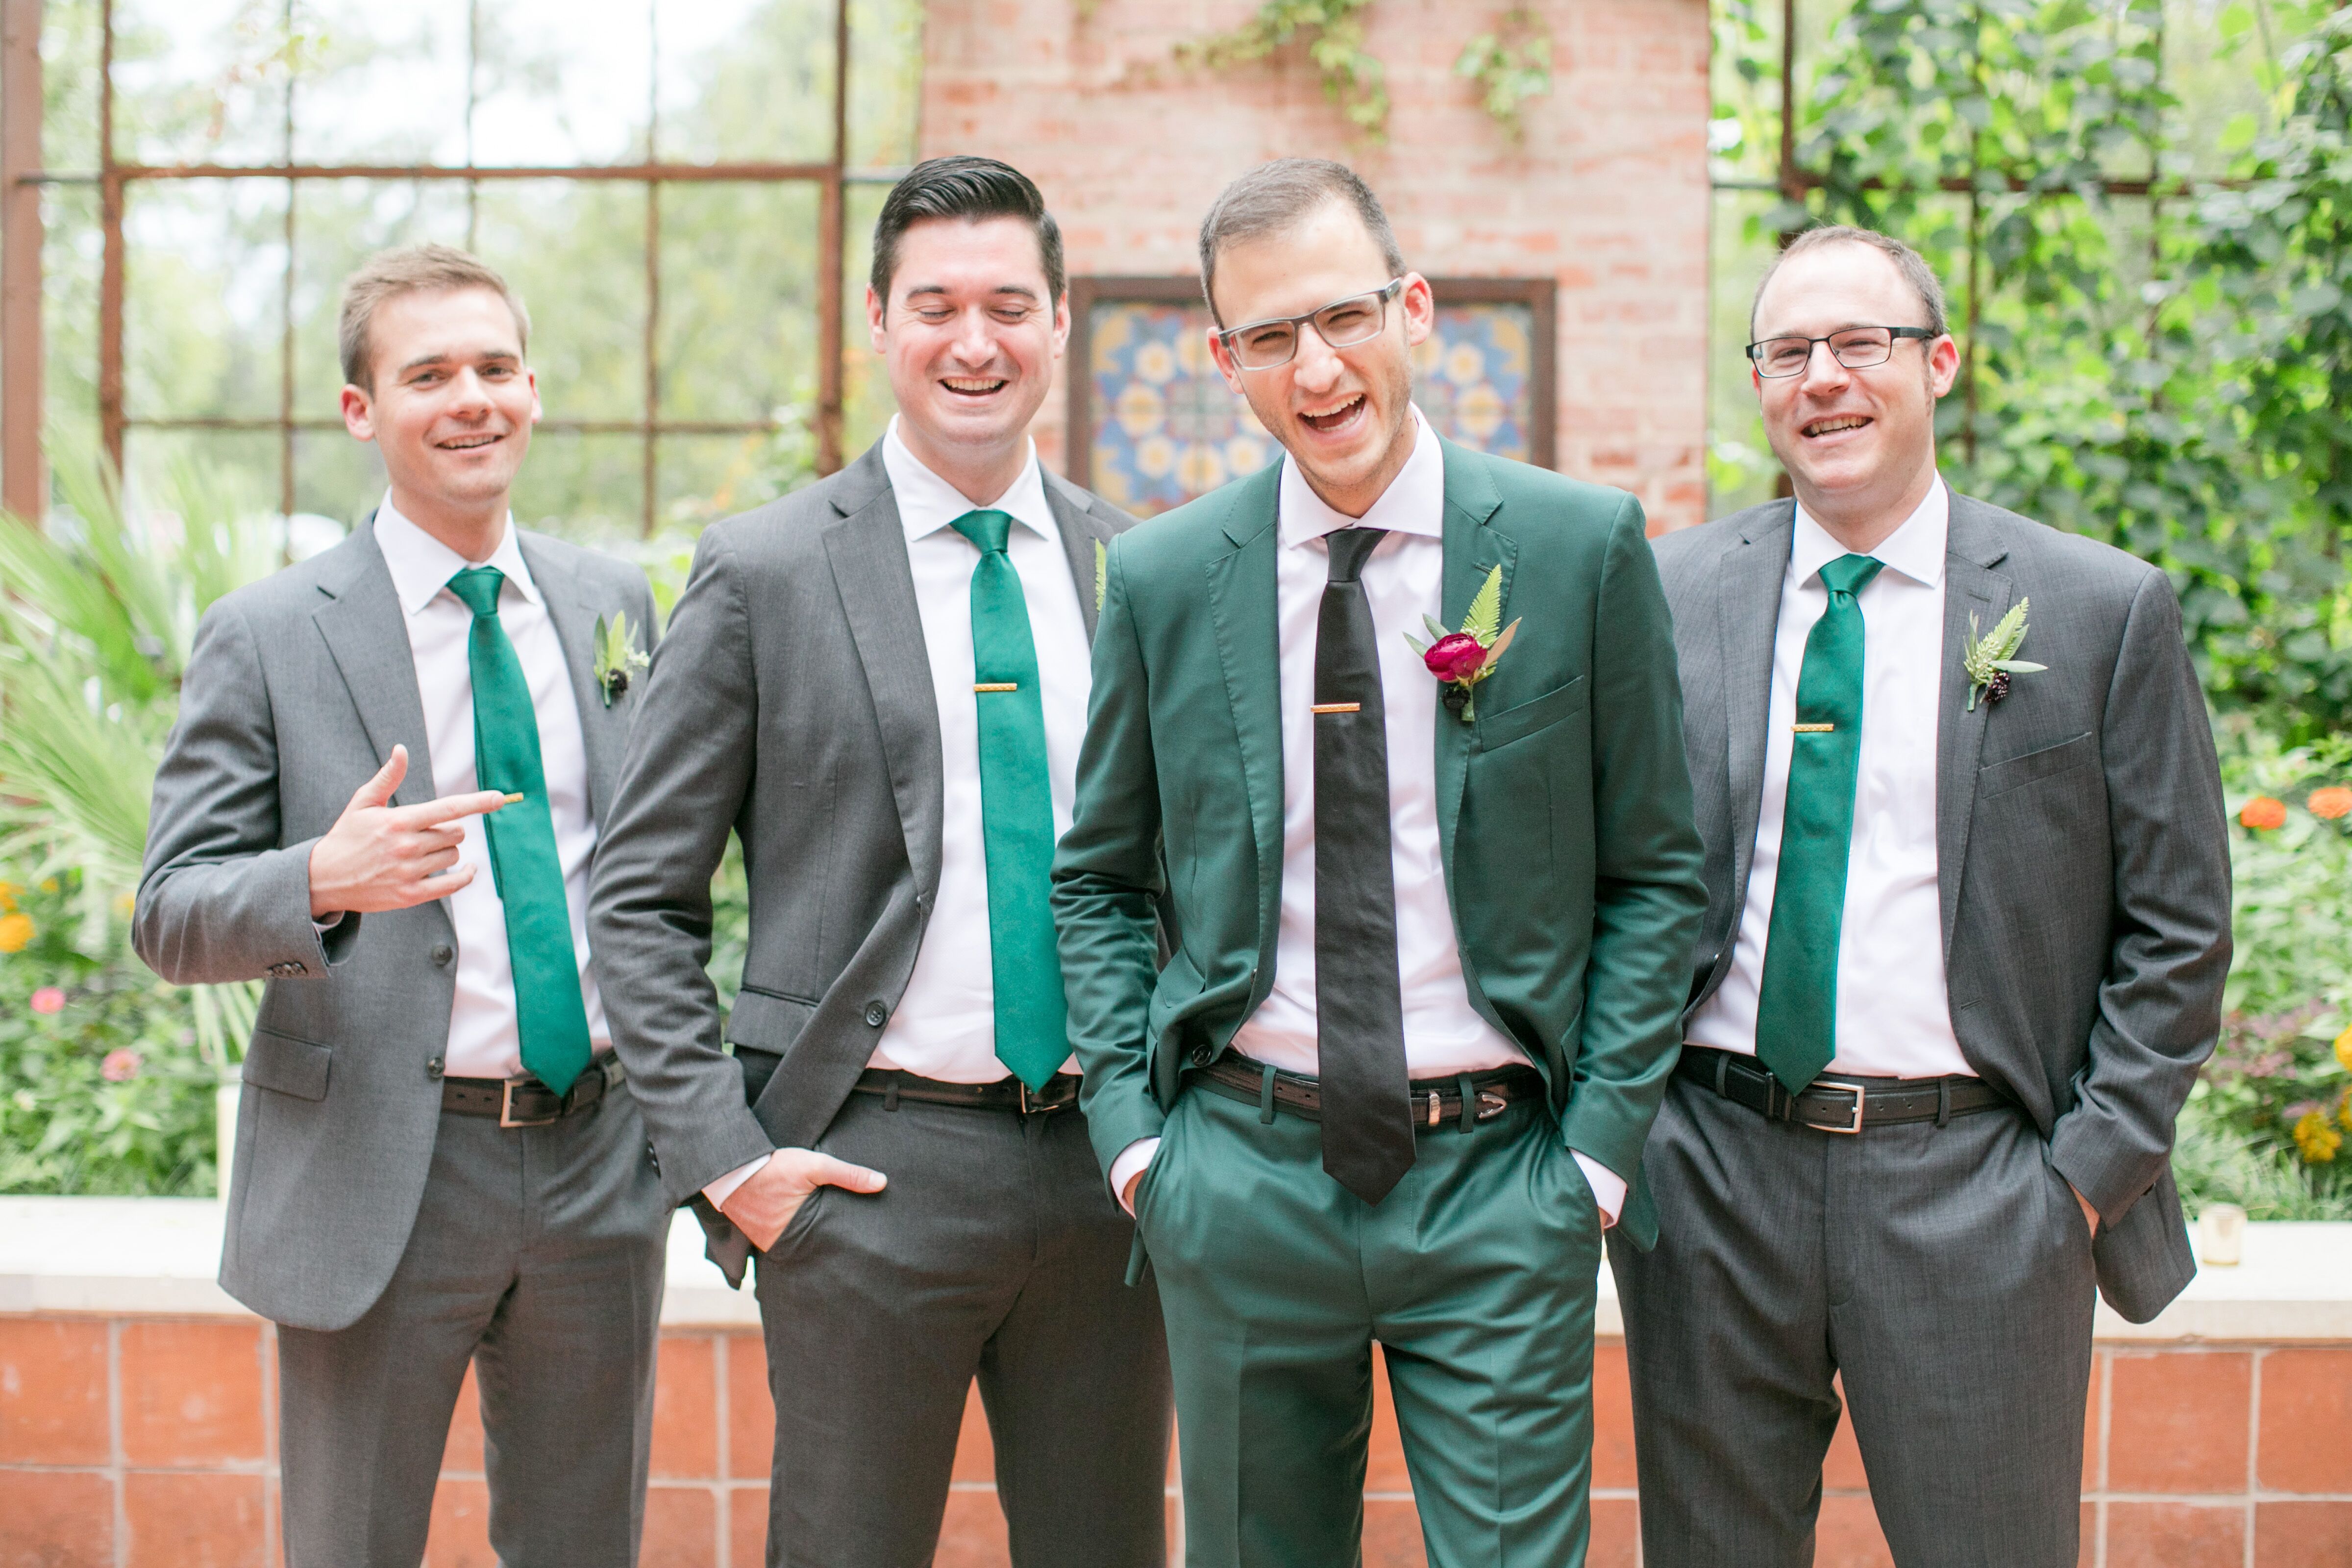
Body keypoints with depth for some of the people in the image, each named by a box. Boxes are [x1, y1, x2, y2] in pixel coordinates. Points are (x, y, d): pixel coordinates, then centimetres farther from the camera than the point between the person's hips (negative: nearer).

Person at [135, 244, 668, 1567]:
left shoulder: (615, 603, 9)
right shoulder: (268, 637, -5)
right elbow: (170, 920, -7)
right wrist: (323, 880, -26)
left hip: (601, 1161, 4)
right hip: (381, 1179, -3)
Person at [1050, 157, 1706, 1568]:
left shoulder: (1583, 546, -2)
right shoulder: (1161, 580, 3)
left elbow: (1654, 872, 2)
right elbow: (1098, 877, 12)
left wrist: (1604, 1138, -5)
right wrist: (1130, 1121, 1)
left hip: (1501, 1182, -2)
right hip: (1241, 1174, 2)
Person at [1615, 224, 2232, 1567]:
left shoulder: (2106, 612, 0)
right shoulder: (1668, 595, 5)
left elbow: (2177, 929, 2)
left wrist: (2092, 1170, -4)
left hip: (1973, 1190, -2)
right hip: (1709, 1166, 2)